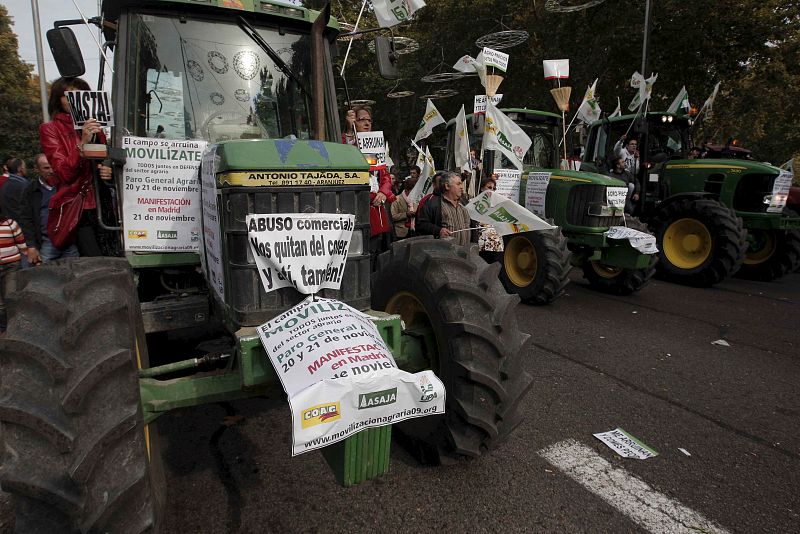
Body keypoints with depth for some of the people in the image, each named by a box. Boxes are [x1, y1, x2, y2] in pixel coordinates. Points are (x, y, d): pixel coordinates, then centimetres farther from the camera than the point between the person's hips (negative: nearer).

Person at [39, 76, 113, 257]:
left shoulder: (95, 127, 17)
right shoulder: (50, 129, 4)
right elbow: (64, 174, -8)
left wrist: (109, 172, 1)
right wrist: (82, 143, -19)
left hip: (101, 206, 4)